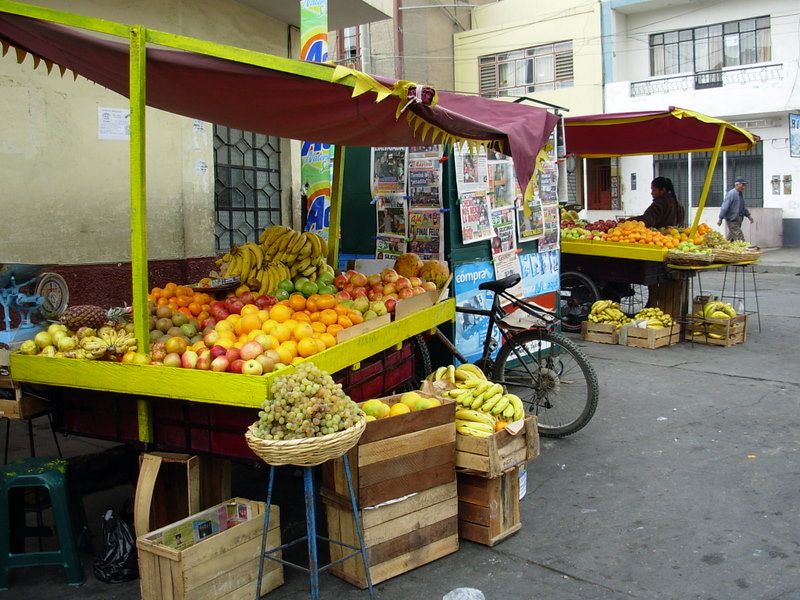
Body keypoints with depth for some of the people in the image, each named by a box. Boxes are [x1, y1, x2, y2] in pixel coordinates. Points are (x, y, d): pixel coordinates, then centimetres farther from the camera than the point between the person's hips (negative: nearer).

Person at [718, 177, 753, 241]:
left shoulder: (741, 194, 15)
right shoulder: (731, 194, -15)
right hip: (731, 220, -9)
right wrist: (720, 218, -22)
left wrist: (748, 215, 26)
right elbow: (724, 207, -19)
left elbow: (743, 207, 27)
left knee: (729, 239, 12)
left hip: (738, 220, 9)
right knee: (740, 238, -11)